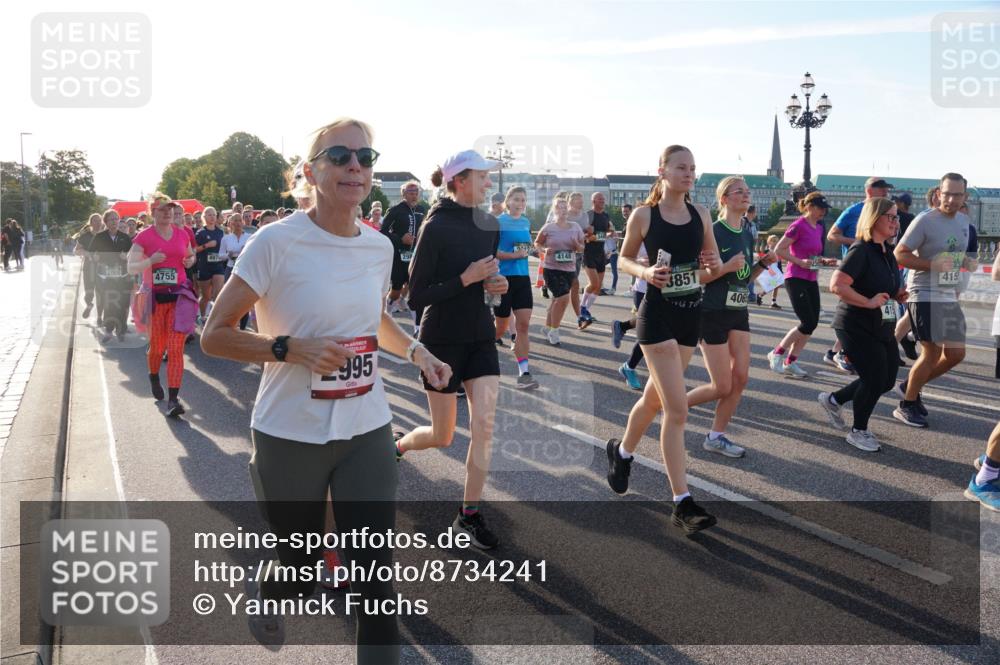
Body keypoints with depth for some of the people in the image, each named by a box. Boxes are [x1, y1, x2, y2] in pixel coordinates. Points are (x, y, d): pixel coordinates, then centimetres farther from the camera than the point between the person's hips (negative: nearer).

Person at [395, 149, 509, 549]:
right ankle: (397, 444, 40)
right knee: (443, 437, 7)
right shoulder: (435, 227, -16)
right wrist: (465, 279, -24)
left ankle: (469, 515, 9)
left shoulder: (490, 224, 3)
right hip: (442, 339, -5)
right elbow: (416, 298, -16)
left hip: (480, 336, 5)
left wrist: (496, 284, -3)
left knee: (485, 424, -4)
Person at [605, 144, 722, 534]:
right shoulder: (644, 215, -6)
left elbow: (713, 264, 13)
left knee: (655, 397, 19)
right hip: (658, 314, -5)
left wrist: (713, 268, -11)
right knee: (677, 409, -11)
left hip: (691, 313, 6)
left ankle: (622, 452, 46)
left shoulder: (700, 214, 5)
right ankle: (682, 504, -4)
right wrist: (645, 273, -16)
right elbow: (624, 259, 4)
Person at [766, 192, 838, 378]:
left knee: (813, 323, 4)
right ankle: (776, 354, 3)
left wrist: (825, 261, 6)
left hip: (811, 281, 8)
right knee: (808, 323, -12)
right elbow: (778, 250, -15)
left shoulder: (818, 228, 13)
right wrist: (800, 262, -21)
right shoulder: (798, 226, -11)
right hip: (796, 279, -8)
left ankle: (790, 362, 12)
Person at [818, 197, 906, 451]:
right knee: (875, 379, -7)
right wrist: (869, 302, -24)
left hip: (883, 328, 9)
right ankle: (858, 432, 14)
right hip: (857, 327, -9)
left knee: (887, 380, 12)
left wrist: (900, 294, 2)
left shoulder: (887, 251, 10)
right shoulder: (861, 250, -16)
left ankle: (833, 400, 31)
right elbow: (836, 285, -27)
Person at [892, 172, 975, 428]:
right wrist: (932, 265, -25)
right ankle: (906, 406, 10)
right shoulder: (925, 220, -12)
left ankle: (910, 387, 26)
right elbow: (899, 254, -15)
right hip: (925, 296, -8)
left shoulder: (964, 221, 11)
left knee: (956, 354, 8)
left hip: (950, 297, 8)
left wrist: (967, 261, 5)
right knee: (932, 353, -6)